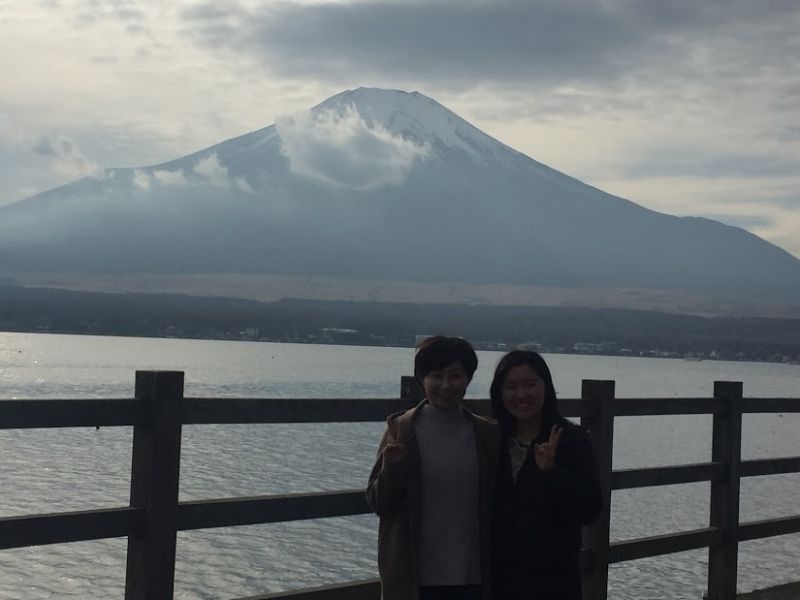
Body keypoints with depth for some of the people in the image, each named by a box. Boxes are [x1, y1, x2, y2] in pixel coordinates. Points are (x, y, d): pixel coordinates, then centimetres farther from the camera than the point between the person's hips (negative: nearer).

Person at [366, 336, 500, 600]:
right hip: (414, 578, -2)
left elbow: (495, 507, 9)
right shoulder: (401, 429, -2)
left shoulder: (488, 434, 4)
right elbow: (379, 504, -2)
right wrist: (391, 466, -19)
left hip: (471, 578, 2)